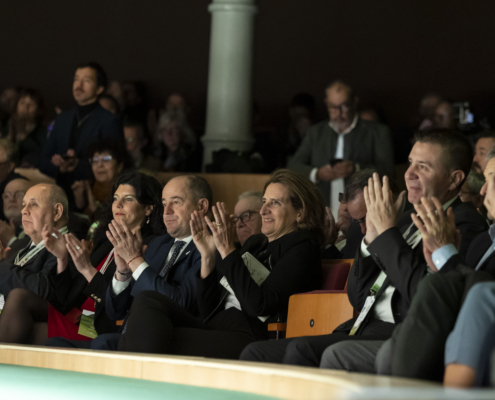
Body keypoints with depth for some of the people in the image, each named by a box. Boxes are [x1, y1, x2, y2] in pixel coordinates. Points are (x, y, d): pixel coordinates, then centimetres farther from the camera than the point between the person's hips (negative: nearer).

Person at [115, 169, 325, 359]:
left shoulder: (302, 249, 1)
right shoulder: (255, 243, 25)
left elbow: (258, 305, -15)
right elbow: (209, 310, 20)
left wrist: (227, 250, -12)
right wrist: (207, 256, 7)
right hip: (215, 331, 8)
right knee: (148, 301, -17)